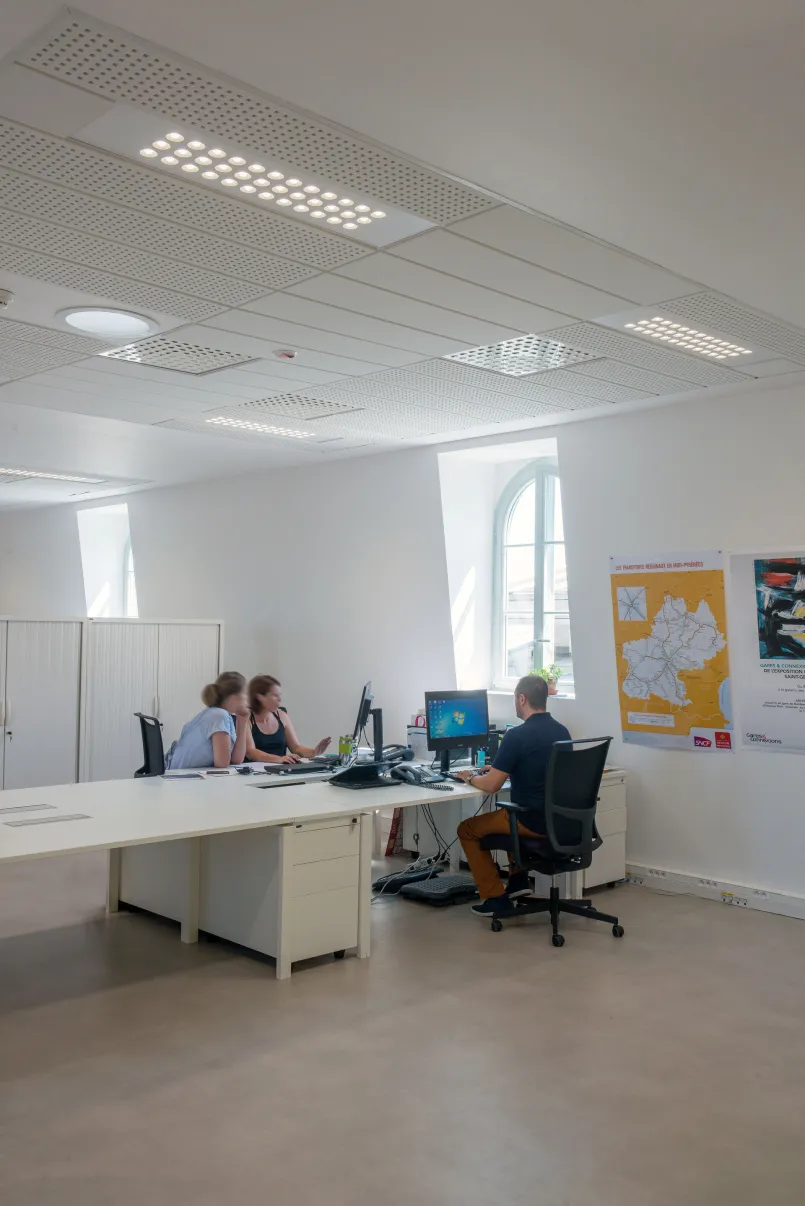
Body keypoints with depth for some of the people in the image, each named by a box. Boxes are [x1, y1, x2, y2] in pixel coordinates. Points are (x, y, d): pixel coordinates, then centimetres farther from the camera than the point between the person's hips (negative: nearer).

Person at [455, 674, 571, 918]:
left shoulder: (517, 735, -19)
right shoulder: (562, 731, 5)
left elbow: (491, 786, -15)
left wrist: (471, 778, 5)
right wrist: (498, 769, 23)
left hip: (534, 822, -8)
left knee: (467, 829, 14)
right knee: (510, 814, 36)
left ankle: (495, 898, 12)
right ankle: (518, 880, 29)